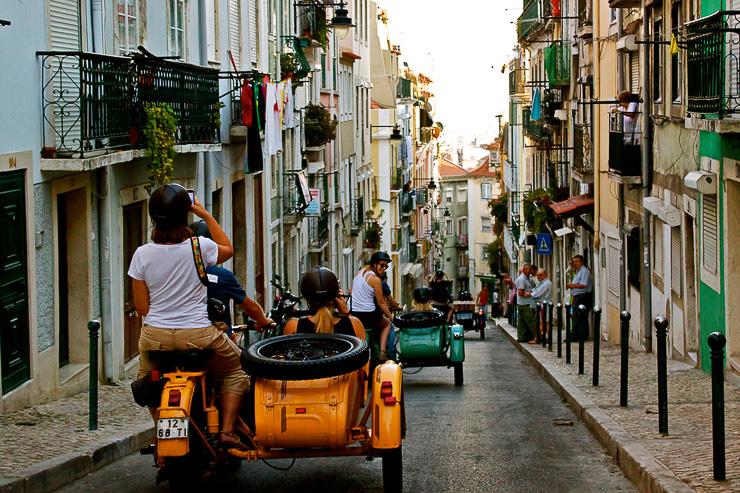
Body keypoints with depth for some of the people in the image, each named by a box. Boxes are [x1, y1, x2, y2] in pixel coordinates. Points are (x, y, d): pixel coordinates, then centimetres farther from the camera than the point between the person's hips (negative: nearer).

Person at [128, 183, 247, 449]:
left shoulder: (142, 254, -6)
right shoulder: (200, 247, -10)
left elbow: (142, 307, 1)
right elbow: (228, 249, 15)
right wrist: (206, 215, 16)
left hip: (155, 335, 2)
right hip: (197, 334, -2)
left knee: (146, 375, 33)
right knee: (236, 370, 22)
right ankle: (227, 431, 10)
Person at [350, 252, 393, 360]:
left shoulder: (361, 271, 8)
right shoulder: (375, 279, -13)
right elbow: (381, 303, -8)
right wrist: (390, 316, 5)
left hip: (352, 314, 6)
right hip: (367, 315, -6)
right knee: (387, 323, 24)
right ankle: (382, 352, 11)